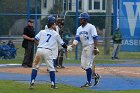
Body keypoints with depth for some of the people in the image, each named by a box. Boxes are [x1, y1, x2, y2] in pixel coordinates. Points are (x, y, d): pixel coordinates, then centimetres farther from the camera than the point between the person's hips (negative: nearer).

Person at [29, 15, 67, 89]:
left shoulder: (42, 32, 14)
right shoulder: (56, 34, 11)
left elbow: (35, 39, 4)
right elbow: (62, 44, 18)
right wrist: (67, 47, 36)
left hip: (39, 50, 2)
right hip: (48, 51, -2)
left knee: (35, 66, 11)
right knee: (51, 68, 8)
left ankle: (32, 83, 4)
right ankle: (53, 84, 6)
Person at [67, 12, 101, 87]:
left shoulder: (91, 27, -9)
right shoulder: (79, 29, 13)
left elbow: (95, 38, -13)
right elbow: (77, 39, 6)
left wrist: (95, 48, -20)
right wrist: (72, 46, -9)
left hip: (90, 47, -8)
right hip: (84, 47, 8)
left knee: (88, 65, -7)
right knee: (83, 65, 8)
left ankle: (89, 82, 0)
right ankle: (95, 76, 24)